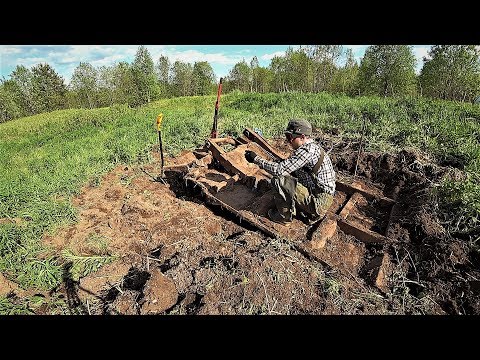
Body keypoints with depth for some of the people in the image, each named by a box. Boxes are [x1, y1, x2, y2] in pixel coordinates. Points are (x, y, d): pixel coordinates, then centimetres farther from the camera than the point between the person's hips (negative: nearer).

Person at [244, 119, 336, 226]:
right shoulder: (312, 147, 9)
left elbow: (280, 170, -27)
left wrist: (256, 159, -18)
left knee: (278, 181, -20)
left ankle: (284, 217, 2)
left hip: (318, 202, -10)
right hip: (323, 198, 10)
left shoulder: (307, 150, -22)